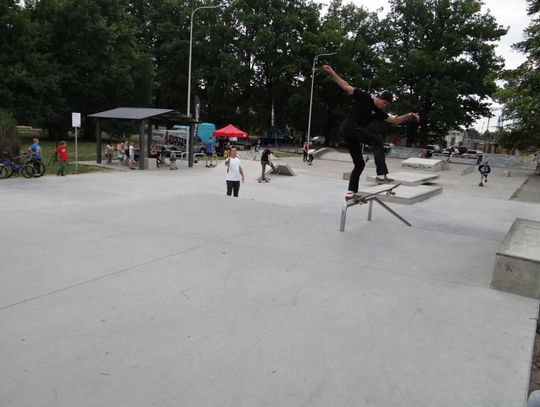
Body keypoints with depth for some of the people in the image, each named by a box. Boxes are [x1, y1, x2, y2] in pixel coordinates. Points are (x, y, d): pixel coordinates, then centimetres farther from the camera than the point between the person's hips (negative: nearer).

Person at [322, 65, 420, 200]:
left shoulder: (378, 112, 16)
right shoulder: (364, 97, 0)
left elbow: (395, 120, 20)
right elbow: (346, 86, 2)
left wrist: (409, 115, 8)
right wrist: (332, 72, 0)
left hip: (349, 133, 9)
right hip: (349, 127, -9)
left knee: (359, 164, 10)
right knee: (377, 141, -20)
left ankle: (351, 191, 15)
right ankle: (381, 174, -28)